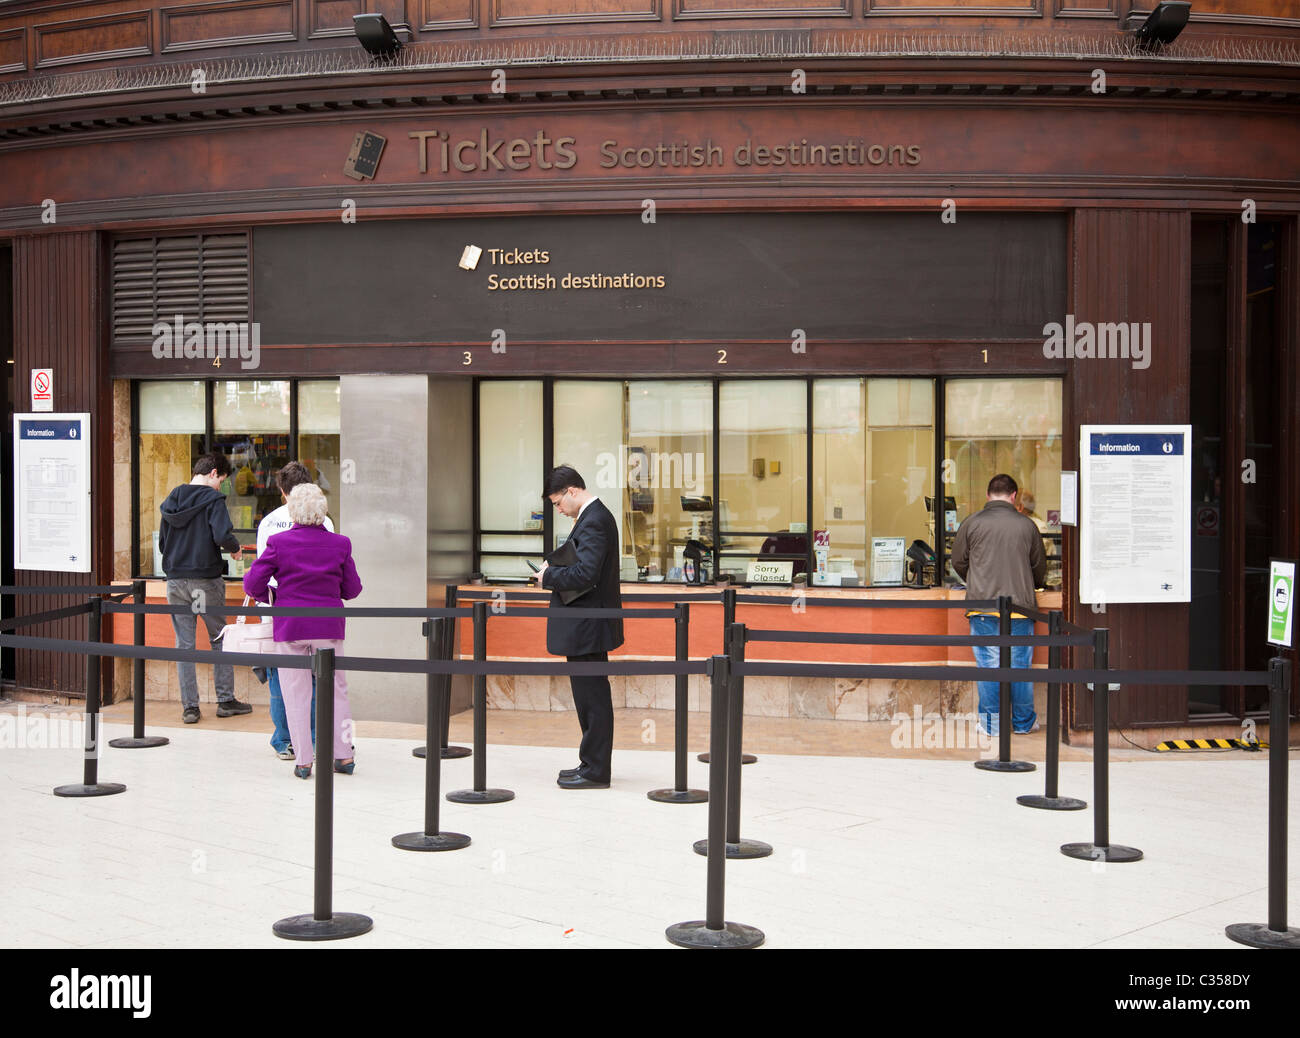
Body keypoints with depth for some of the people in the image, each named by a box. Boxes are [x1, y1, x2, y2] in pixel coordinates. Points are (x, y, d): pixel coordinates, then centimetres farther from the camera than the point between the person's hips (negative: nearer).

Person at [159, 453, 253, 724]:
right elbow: (222, 535, -21)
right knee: (220, 639, 10)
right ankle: (225, 700, 14)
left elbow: (162, 542, 14)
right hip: (205, 580, -4)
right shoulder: (213, 499, -9)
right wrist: (235, 549, -1)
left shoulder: (171, 500, 9)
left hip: (176, 580, 4)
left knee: (184, 644, 7)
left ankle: (189, 707, 7)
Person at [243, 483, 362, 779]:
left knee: (296, 693, 6)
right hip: (329, 625, 1)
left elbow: (253, 583, -6)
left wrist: (265, 594, 16)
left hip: (290, 625, -1)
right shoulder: (340, 544, -2)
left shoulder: (279, 543, -7)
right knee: (335, 690, 13)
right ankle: (344, 755, 15)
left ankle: (303, 760, 6)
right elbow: (352, 589, 4)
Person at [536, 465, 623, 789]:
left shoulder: (592, 522, -19)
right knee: (591, 698, 16)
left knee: (592, 698, -3)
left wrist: (549, 576, -16)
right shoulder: (598, 516, 14)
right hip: (590, 626, 11)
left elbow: (585, 574, -29)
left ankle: (595, 772, 3)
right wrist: (556, 570, 5)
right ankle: (592, 763, 25)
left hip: (586, 628, -11)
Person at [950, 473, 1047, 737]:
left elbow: (958, 562, 8)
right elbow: (1040, 568, 11)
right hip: (1020, 606, 1)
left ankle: (991, 724, 9)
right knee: (1020, 665, 9)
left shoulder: (972, 523, -1)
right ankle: (1023, 722, 18)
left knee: (989, 665, 5)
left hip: (983, 605, 0)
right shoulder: (1027, 525, 1)